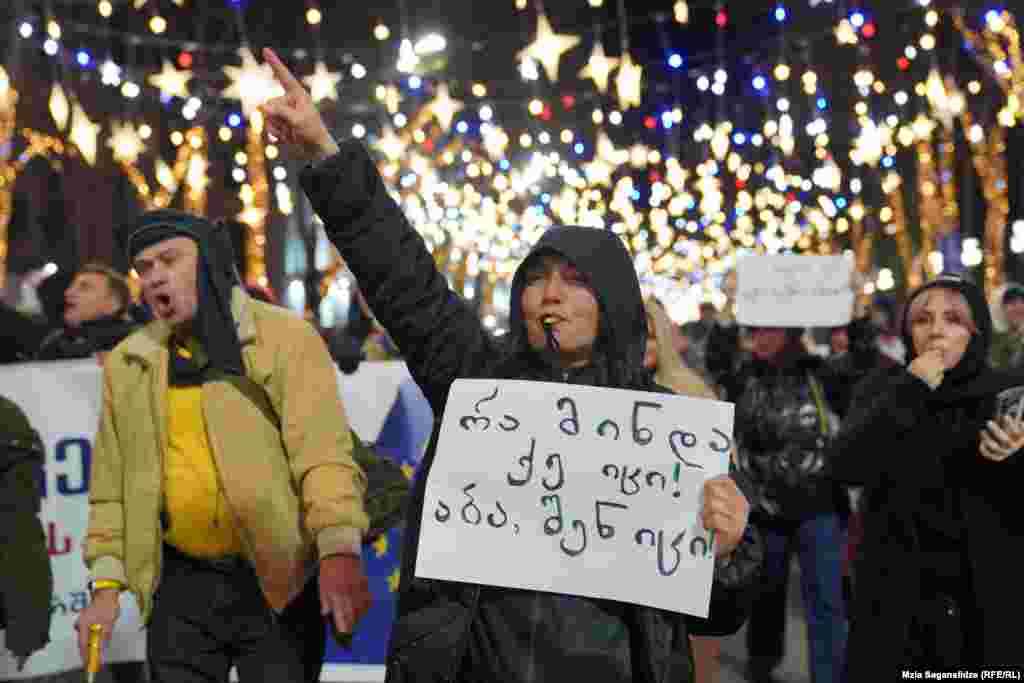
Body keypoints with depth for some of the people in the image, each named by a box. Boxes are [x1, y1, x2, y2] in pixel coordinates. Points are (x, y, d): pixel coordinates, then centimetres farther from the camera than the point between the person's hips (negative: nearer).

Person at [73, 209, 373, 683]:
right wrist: (107, 583, 4)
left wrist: (339, 550, -29)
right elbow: (112, 489, 12)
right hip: (182, 581, 4)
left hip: (278, 578, -3)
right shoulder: (126, 364, 8)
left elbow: (323, 452, -16)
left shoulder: (285, 337, -6)